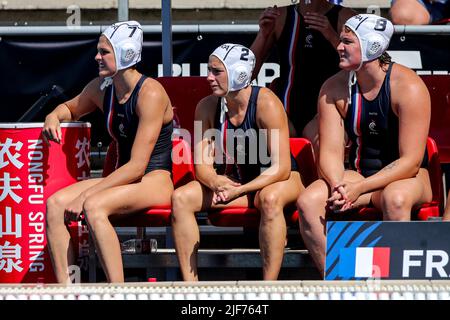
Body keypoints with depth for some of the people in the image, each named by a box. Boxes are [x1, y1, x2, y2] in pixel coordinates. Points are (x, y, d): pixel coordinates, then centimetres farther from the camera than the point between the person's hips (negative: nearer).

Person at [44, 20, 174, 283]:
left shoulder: (150, 93, -18)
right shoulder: (101, 88, 5)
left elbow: (138, 165, -21)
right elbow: (71, 108, 30)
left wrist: (85, 195, -24)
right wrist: (53, 117, 3)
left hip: (155, 181, -7)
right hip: (122, 179, 8)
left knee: (93, 206, -35)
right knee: (55, 203, -17)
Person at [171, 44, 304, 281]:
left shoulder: (266, 103, -21)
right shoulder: (207, 107, -6)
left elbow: (281, 168, -25)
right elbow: (202, 165, -5)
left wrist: (239, 191, -35)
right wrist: (216, 183, -30)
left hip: (276, 179, -5)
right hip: (231, 180, 5)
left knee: (270, 199, -40)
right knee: (181, 198, -18)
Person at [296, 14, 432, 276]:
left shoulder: (408, 86, -17)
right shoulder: (334, 88, -3)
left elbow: (410, 161, -20)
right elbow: (331, 152, -7)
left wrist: (359, 188, -28)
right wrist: (338, 187, -29)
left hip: (408, 176, -4)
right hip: (359, 173, 4)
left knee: (395, 199, -40)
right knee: (308, 201, -24)